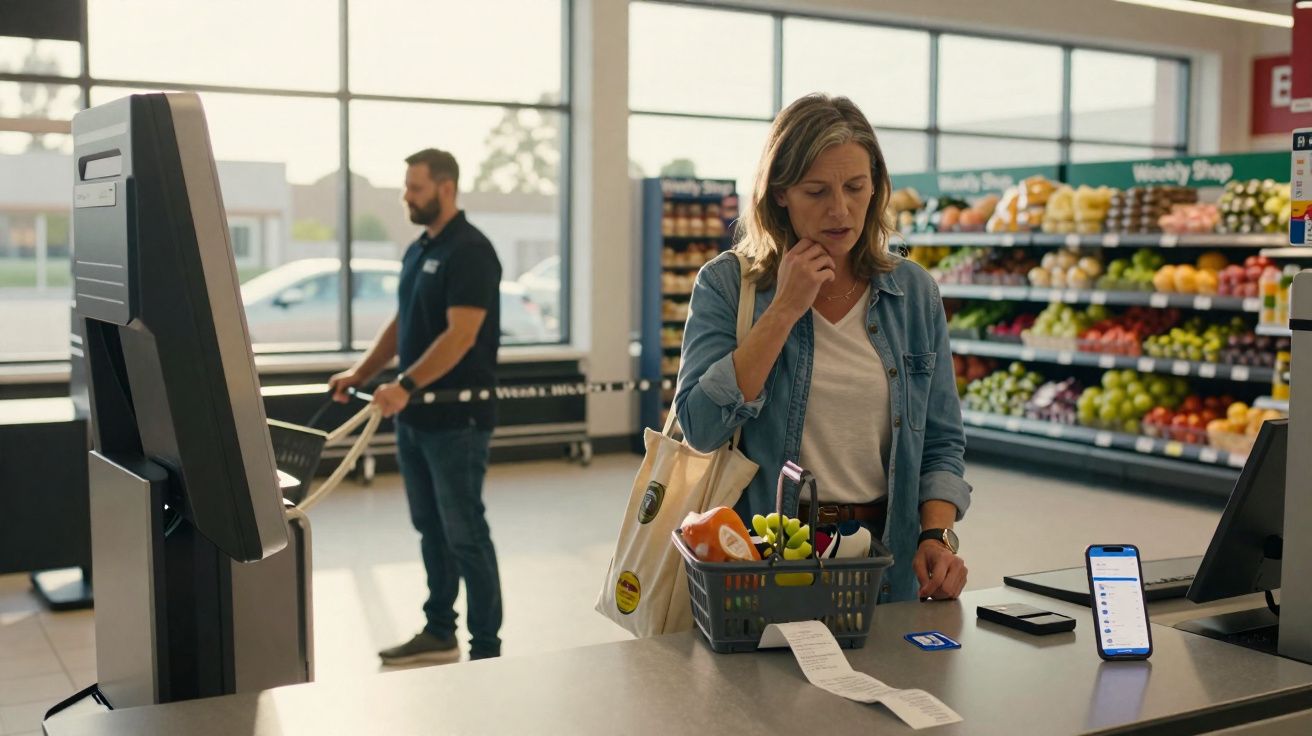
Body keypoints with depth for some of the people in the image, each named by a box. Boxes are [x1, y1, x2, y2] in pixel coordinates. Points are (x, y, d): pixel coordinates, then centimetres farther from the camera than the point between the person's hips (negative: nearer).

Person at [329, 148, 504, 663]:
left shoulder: (470, 251, -14)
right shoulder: (417, 250, 14)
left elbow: (461, 335, -23)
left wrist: (406, 385, -29)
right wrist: (361, 373, 9)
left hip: (457, 420, -9)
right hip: (415, 417, 9)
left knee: (464, 535, -3)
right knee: (430, 530, 15)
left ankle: (486, 650, 6)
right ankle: (439, 633, 27)